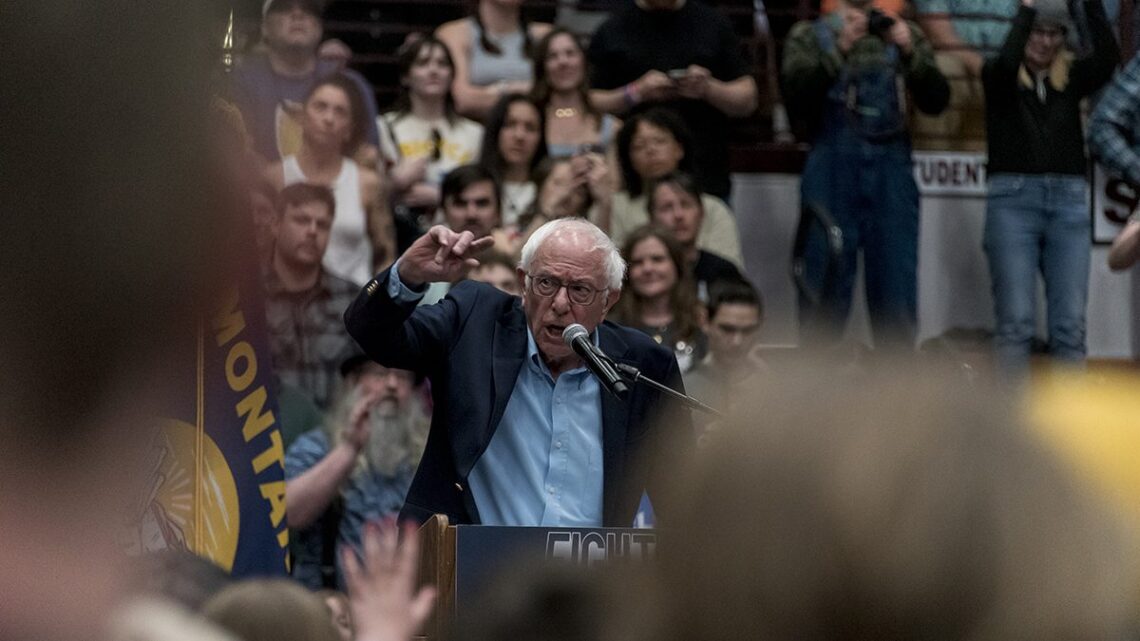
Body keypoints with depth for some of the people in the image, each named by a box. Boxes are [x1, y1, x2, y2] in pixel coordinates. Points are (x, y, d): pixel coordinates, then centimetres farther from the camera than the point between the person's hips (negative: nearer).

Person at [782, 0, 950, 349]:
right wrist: (840, 50, -16)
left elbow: (936, 100, 5)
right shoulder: (810, 35, 12)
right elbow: (796, 94, -5)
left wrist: (910, 53, -11)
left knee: (896, 288, 0)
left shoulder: (904, 35, 16)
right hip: (833, 167, -2)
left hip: (891, 167, 2)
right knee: (826, 285, -3)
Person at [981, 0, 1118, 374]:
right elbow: (1006, 61, -17)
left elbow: (1108, 56, -5)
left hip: (1068, 201, 3)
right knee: (1015, 319, -7)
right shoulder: (1000, 78, 6)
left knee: (1070, 321, -1)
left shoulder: (1071, 79, 12)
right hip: (1013, 198, -3)